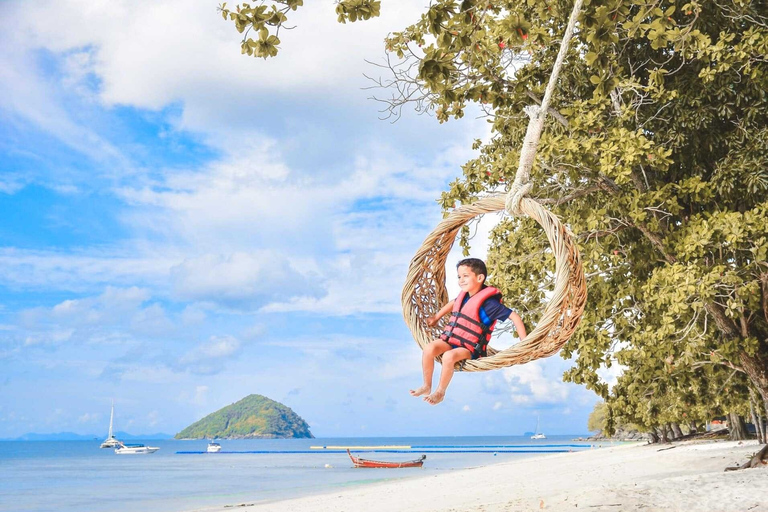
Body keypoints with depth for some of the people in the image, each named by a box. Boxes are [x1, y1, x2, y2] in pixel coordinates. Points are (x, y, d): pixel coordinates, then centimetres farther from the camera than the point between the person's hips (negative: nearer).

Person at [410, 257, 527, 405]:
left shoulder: (487, 302, -15)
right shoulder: (464, 295, 8)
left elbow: (514, 316, -14)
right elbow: (452, 304, 32)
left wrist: (524, 342, -16)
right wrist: (436, 318, 32)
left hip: (469, 348, -6)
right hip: (450, 339, 6)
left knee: (449, 356, -34)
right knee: (429, 349, -20)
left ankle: (440, 392, -13)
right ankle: (427, 386, -4)